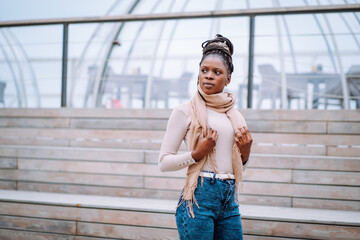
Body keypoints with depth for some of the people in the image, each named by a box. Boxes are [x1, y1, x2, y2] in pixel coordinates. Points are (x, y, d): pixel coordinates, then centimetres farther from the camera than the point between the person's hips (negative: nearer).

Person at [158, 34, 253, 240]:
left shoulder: (236, 116, 13)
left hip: (230, 200, 5)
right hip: (199, 196, -5)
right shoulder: (185, 112, -1)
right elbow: (164, 162, -3)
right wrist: (197, 154, -16)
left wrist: (245, 154, 1)